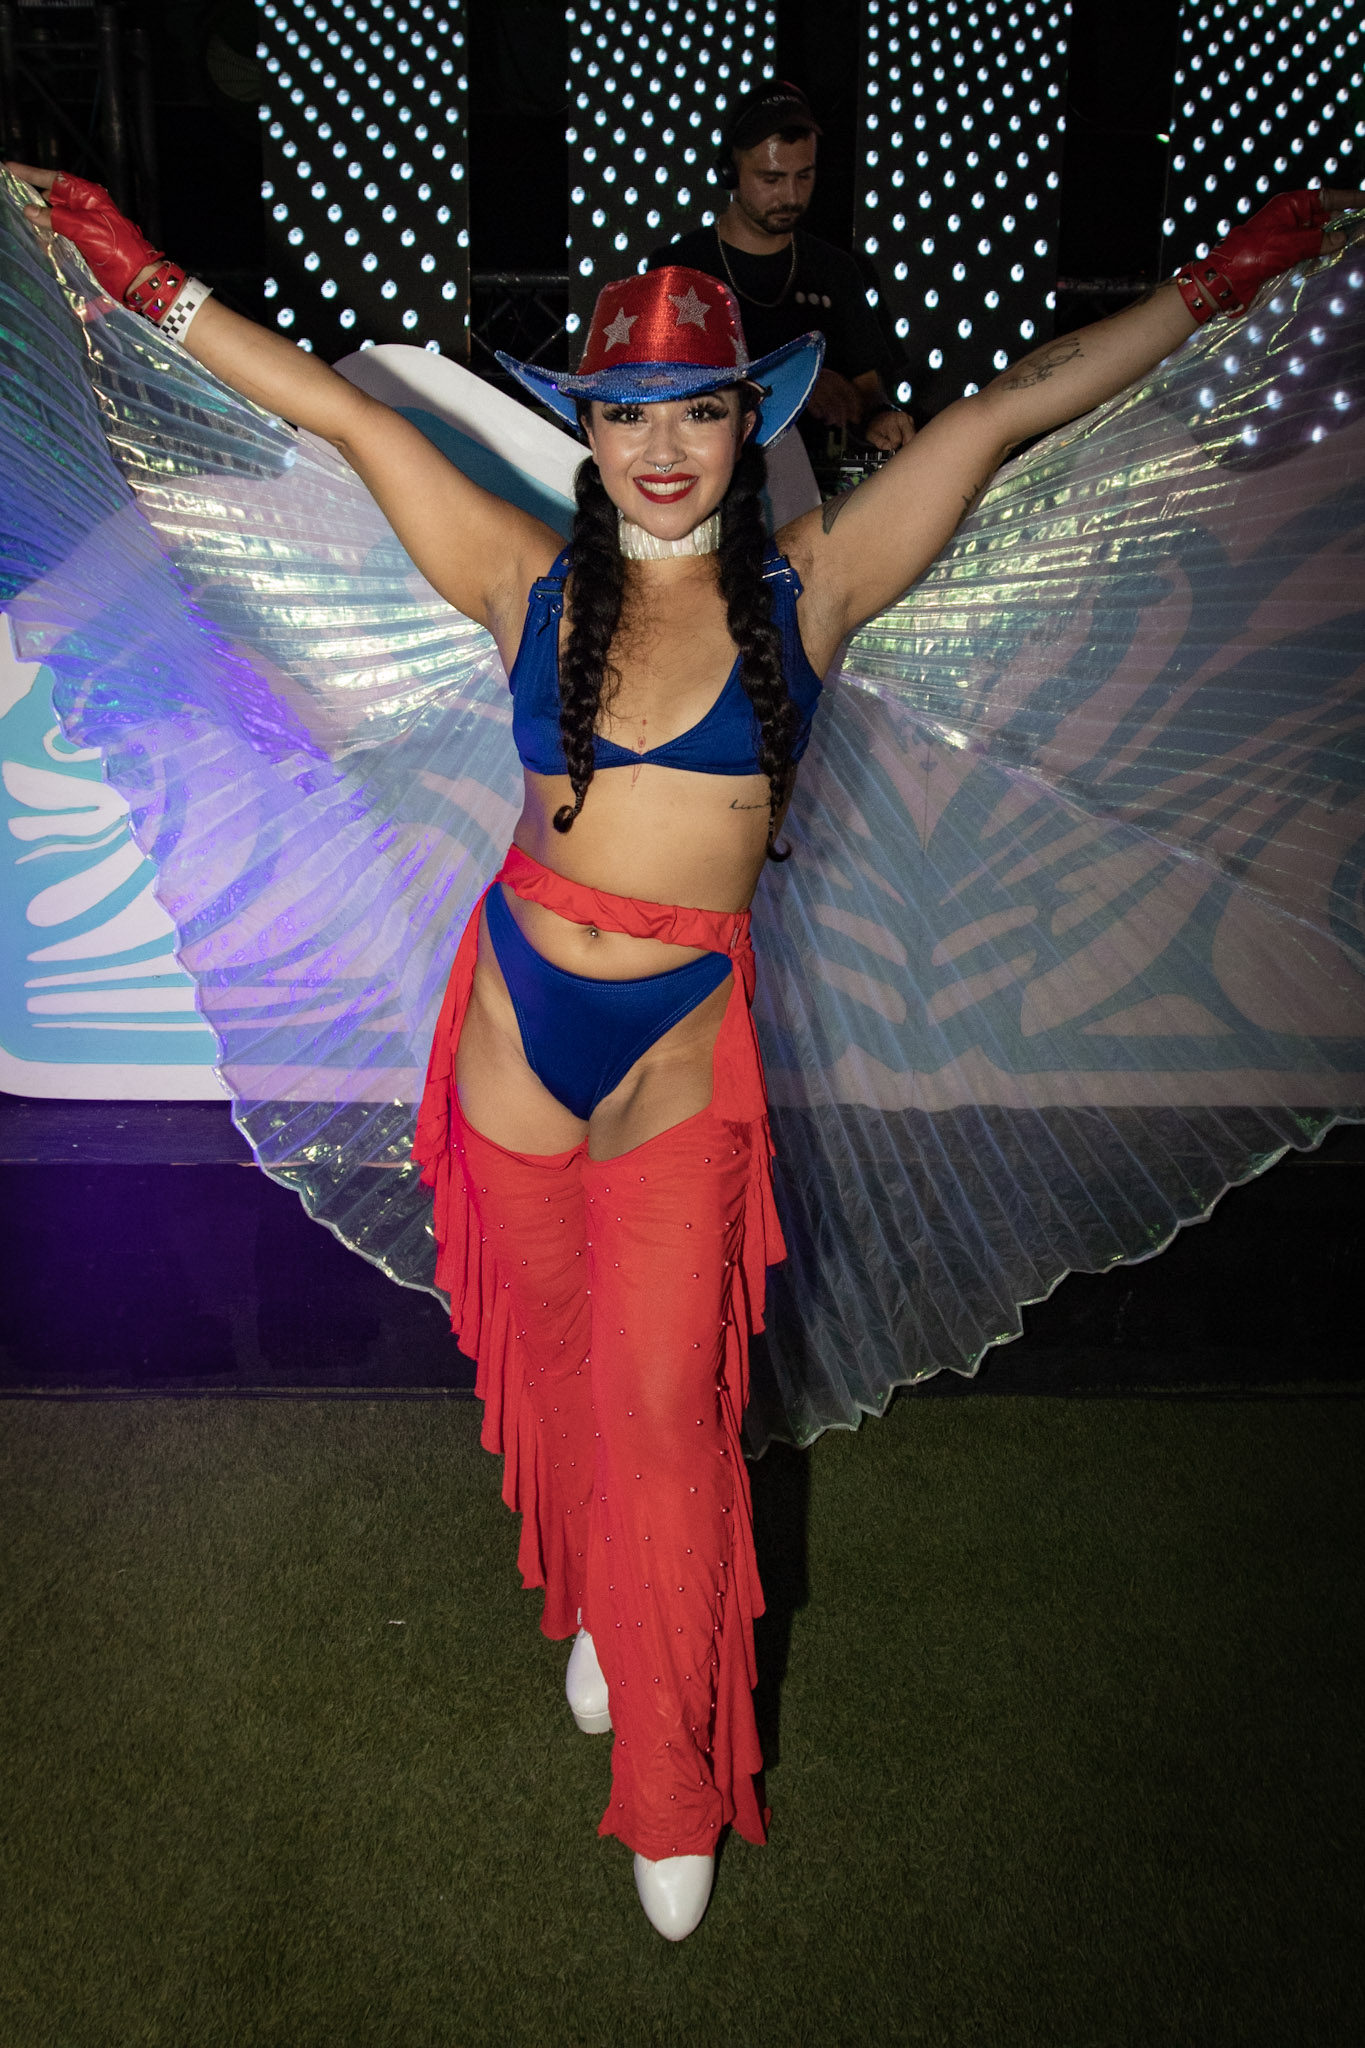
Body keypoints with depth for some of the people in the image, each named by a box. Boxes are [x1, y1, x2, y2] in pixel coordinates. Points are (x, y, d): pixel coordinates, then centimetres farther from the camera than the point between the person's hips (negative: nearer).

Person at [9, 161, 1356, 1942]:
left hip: (683, 1054, -2)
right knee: (554, 1362, 19)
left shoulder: (806, 587, -1)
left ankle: (673, 1788, 23)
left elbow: (1012, 406, 1)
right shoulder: (532, 582, 1)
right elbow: (339, 411, 5)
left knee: (666, 1408, 3)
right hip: (518, 1030, 2)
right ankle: (593, 1609, 48)